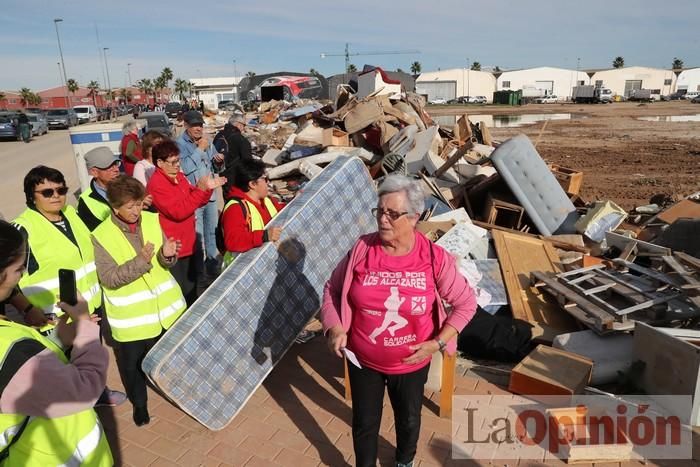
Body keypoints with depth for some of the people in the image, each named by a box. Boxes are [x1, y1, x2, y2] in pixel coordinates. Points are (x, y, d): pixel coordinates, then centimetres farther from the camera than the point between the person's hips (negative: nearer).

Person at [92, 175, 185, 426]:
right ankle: (139, 403, 40)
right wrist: (140, 261, -32)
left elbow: (163, 263, 1)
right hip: (131, 315, -3)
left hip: (165, 305, 3)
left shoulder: (152, 220, -4)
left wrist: (167, 255, -22)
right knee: (133, 363, 14)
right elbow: (109, 278, -20)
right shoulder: (101, 236, -15)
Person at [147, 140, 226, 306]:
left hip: (187, 243, 8)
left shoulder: (179, 176, 7)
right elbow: (179, 211, -27)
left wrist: (207, 188, -7)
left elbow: (195, 201, 12)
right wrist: (200, 189, -29)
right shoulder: (156, 184, -19)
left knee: (191, 287, 23)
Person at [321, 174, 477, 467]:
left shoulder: (434, 258, -19)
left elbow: (466, 303, -8)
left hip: (411, 364, 0)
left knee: (409, 420, 24)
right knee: (365, 423, 18)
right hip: (363, 360, 0)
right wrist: (334, 328, -16)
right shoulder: (362, 249, -16)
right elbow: (332, 288, -2)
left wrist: (437, 343, -15)